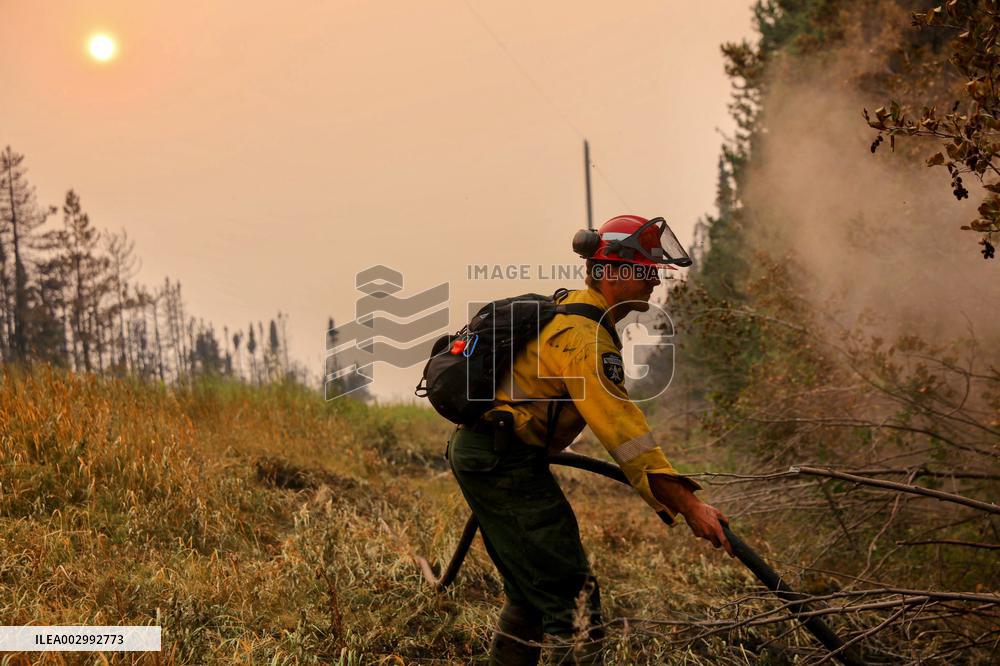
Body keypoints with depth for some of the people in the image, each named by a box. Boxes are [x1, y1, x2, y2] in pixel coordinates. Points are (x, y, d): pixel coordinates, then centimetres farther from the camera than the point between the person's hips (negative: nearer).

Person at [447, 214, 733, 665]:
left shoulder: (572, 310, 15)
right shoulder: (584, 333, -19)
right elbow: (621, 426, -26)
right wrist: (686, 504, -29)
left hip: (481, 453, 11)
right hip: (504, 461, -11)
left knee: (531, 590, 18)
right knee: (571, 594, -10)